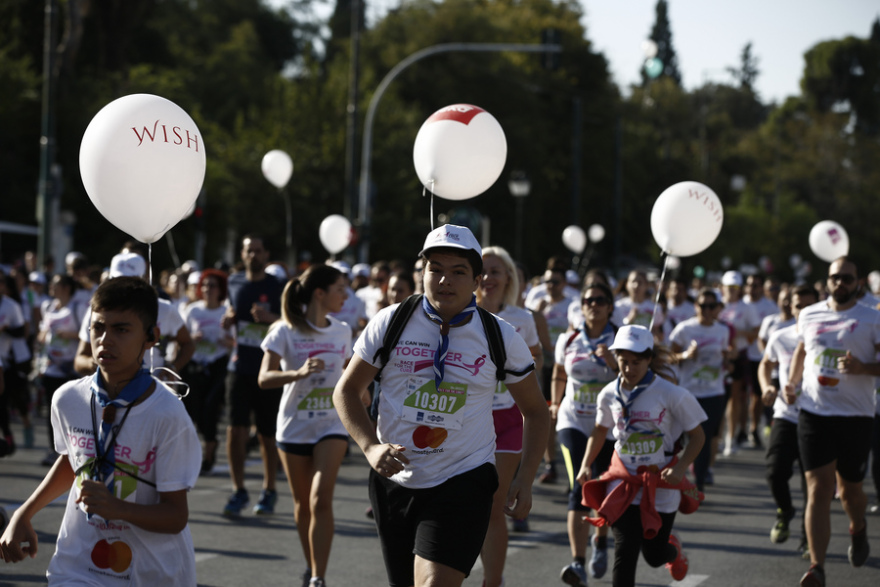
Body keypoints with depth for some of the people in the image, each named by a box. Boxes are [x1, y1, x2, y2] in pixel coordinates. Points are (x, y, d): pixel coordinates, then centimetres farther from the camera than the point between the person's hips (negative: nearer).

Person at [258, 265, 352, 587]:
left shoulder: (342, 331, 4)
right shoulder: (285, 331, -8)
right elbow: (264, 378, -16)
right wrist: (299, 373, -32)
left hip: (331, 426, 1)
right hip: (294, 426, -1)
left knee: (321, 499, -15)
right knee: (303, 503, 10)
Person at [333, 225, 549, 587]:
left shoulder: (501, 337, -1)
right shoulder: (391, 322, -1)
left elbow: (535, 411, 11)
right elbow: (346, 390, 7)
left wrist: (525, 480, -1)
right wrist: (370, 447, -9)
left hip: (465, 481, -3)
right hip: (395, 480, 3)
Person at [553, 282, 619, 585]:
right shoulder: (568, 341, 2)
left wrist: (612, 362, -24)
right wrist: (555, 404, 17)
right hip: (573, 422, 0)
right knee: (579, 488, -17)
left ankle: (600, 540, 44)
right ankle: (578, 562, -24)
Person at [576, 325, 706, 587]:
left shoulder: (671, 395, -13)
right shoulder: (610, 395, -1)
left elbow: (697, 436, -6)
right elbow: (600, 430, 18)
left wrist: (680, 468, -20)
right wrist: (585, 465, 8)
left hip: (661, 484, -2)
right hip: (623, 480, 2)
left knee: (654, 554, 10)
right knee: (625, 549, -14)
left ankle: (673, 549, 48)